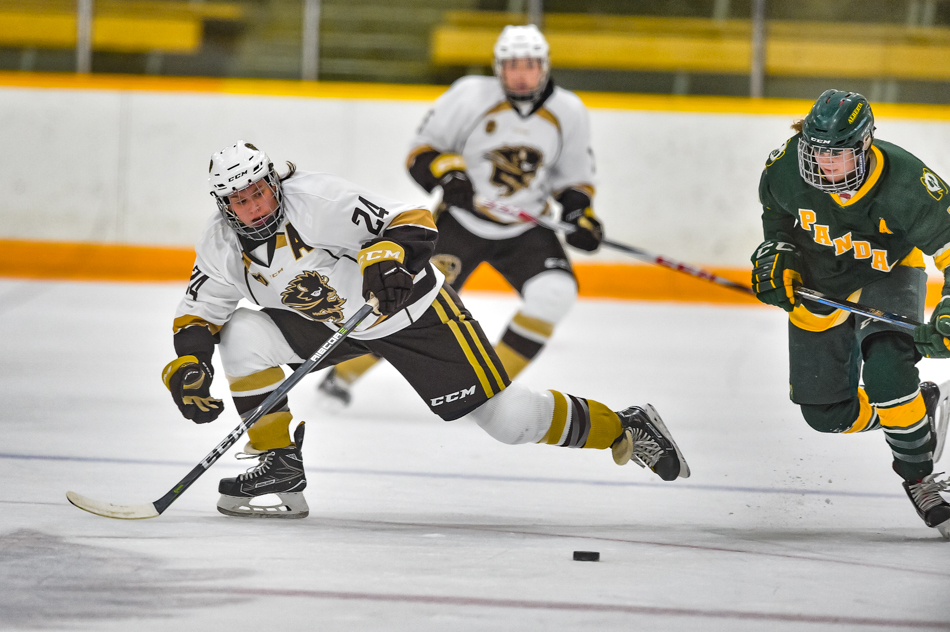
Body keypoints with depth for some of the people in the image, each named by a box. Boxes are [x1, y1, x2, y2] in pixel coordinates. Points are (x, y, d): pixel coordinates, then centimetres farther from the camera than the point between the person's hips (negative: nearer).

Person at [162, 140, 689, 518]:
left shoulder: (318, 200, -29)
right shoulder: (222, 244, -11)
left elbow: (412, 222, -28)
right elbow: (199, 313, -1)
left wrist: (388, 256, -47)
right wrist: (187, 368, -18)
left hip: (407, 310, -6)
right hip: (325, 324, 6)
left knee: (507, 419, -9)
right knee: (242, 334, -17)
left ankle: (622, 428, 12)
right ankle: (278, 467, -8)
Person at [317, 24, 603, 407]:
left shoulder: (568, 112, -3)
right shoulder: (471, 96, -13)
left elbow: (574, 177, 9)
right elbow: (422, 150, -8)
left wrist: (580, 214, -10)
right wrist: (448, 171, -27)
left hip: (526, 229, 3)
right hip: (462, 220, -3)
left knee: (555, 292, -21)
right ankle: (344, 372, 6)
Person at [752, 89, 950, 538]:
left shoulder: (904, 185, -34)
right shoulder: (786, 166, -24)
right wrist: (777, 255, -7)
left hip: (886, 272, -4)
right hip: (819, 282, 4)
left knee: (886, 374, -31)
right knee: (825, 412, 3)